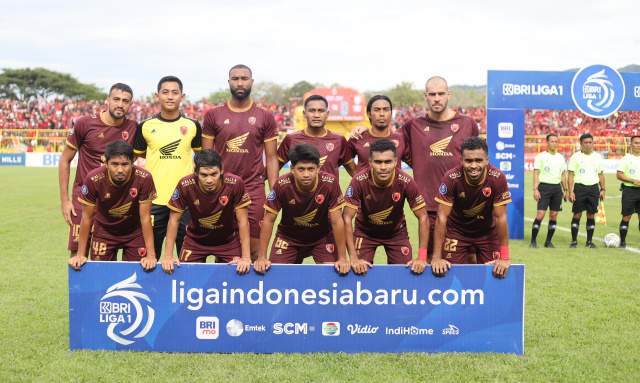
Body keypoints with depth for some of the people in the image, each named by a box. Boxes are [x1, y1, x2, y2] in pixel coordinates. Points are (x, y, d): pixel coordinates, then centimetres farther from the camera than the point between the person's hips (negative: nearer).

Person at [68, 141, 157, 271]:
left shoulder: (144, 178, -27)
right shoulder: (93, 179, -26)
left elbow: (145, 218, -20)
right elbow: (87, 217, -14)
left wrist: (151, 255, -23)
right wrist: (81, 254, -13)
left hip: (135, 232, 0)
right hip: (104, 232, 1)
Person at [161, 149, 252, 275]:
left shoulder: (235, 184, -25)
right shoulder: (185, 185, -24)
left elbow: (243, 221, -18)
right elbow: (174, 220, -13)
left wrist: (246, 257, -22)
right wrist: (168, 256, -18)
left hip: (228, 240, 0)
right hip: (195, 240, 1)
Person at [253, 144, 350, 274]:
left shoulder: (330, 183, -24)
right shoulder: (282, 185, -24)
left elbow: (337, 221, -18)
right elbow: (268, 220, -15)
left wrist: (342, 258, -19)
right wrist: (262, 257, -18)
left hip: (322, 236, 0)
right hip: (288, 236, 0)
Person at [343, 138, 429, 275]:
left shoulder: (406, 182, -26)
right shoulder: (360, 181, -28)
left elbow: (423, 218, -18)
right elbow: (347, 217, -25)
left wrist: (422, 257, -25)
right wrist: (353, 258, -32)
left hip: (396, 232, 1)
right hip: (365, 232, -1)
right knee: (360, 271, -12)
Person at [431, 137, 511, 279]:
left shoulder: (497, 178, -25)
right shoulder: (451, 178, -27)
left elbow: (501, 217, -20)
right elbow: (442, 217, -24)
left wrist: (504, 257, -21)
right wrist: (437, 257, -27)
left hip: (487, 232, 1)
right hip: (456, 231, -1)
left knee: (492, 275, -4)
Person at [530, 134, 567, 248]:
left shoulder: (561, 157, 14)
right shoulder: (541, 156, -1)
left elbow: (562, 175, 20)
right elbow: (536, 173, -4)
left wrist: (565, 189, 14)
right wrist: (535, 189, -12)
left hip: (557, 187, 5)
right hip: (544, 186, -5)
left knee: (554, 215, 3)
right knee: (540, 214, -12)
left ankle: (548, 241, 13)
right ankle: (533, 241, -3)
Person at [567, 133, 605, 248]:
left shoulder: (598, 157, 11)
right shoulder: (575, 157, 0)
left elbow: (601, 174, 17)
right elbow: (571, 175, -2)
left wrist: (603, 189, 8)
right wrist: (570, 191, -10)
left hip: (593, 188, 3)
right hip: (579, 187, -3)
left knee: (591, 215, 4)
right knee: (577, 215, -3)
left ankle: (589, 241, 13)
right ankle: (574, 241, 5)